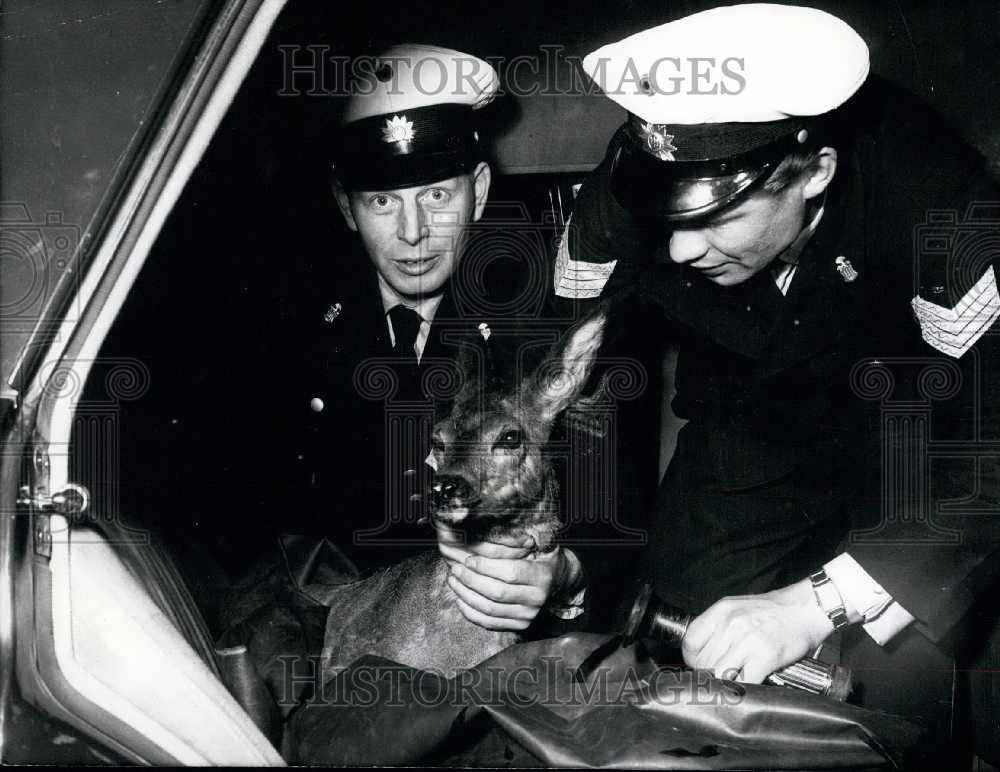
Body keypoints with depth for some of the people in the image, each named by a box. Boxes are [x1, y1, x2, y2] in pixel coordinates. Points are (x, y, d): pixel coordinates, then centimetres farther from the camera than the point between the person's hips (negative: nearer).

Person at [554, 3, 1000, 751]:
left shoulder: (928, 198, -33)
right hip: (748, 446, 3)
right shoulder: (624, 198, -23)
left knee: (899, 674, -21)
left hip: (909, 446, -2)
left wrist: (813, 605, -42)